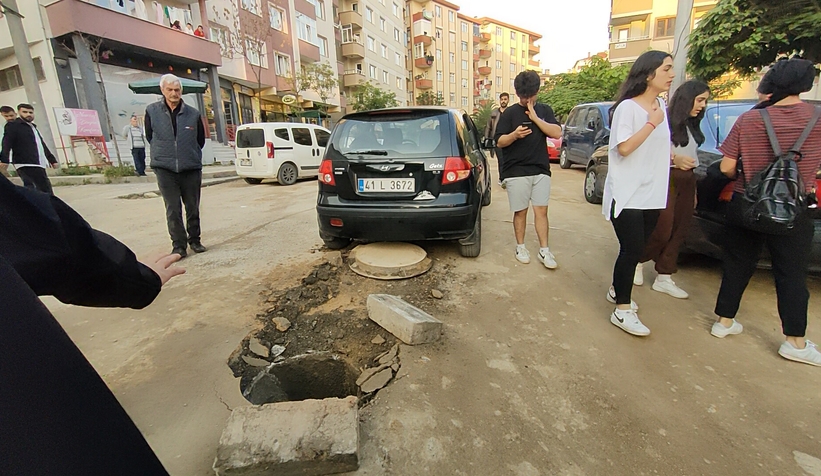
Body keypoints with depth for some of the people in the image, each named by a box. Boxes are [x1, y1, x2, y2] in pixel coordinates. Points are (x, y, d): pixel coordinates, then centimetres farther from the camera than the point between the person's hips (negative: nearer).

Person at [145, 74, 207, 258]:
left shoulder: (193, 113, 1)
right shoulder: (152, 111, 1)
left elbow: (201, 140, 11)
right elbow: (150, 137, 12)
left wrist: (191, 156, 13)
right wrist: (162, 155, 12)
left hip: (191, 168, 1)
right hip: (165, 168, 0)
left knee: (193, 208, 9)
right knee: (173, 210, -1)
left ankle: (194, 240, 23)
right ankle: (179, 245, 6)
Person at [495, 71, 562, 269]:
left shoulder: (544, 110, 11)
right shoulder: (509, 113, 2)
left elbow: (557, 133, -3)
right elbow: (499, 142, -3)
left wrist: (535, 118, -11)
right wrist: (514, 134, -23)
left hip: (541, 170, 3)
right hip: (516, 171, -2)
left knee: (541, 210, 2)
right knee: (520, 211, 4)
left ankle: (544, 250, 10)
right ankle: (521, 247, 20)